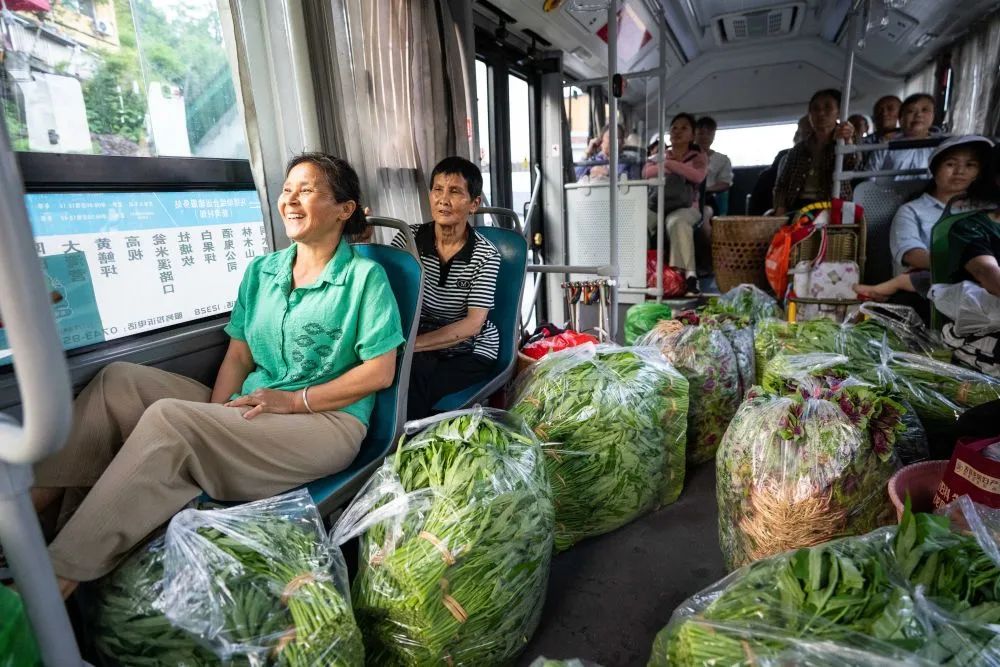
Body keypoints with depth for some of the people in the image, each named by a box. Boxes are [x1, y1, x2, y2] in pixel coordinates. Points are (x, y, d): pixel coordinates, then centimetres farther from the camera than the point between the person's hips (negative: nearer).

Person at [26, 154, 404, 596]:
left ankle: (57, 579, -16)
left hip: (329, 421, -6)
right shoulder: (261, 271, 13)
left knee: (169, 419, -25)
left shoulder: (366, 277, -6)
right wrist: (215, 415, -8)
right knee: (119, 381, -5)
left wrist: (294, 399, -15)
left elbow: (380, 372, -11)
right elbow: (238, 357, 9)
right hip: (250, 410, 7)